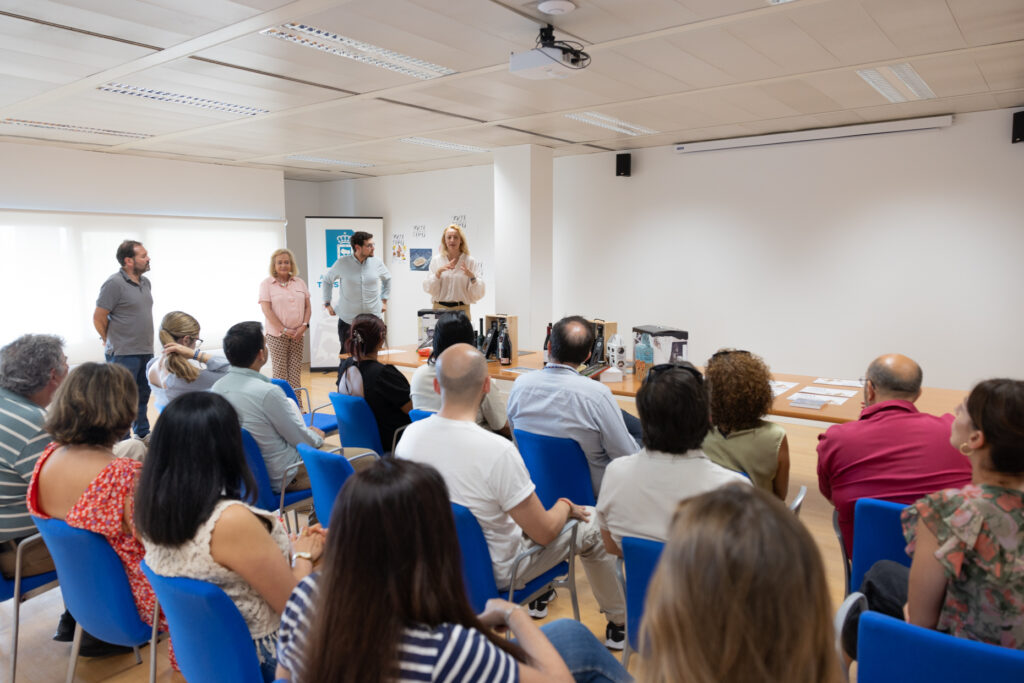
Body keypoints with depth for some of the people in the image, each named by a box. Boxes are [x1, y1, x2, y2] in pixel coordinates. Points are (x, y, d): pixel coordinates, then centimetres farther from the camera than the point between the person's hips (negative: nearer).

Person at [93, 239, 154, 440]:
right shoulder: (114, 283, -14)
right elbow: (98, 318, -11)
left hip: (145, 351, 8)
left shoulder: (145, 282, 11)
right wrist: (113, 343, -1)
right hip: (123, 354, -8)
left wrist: (145, 343, 17)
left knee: (142, 395, 18)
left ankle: (143, 435, 31)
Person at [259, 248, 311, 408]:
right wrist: (284, 330, -13)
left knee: (295, 371, 5)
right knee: (280, 371, -2)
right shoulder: (267, 284, -1)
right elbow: (267, 309, -9)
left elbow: (307, 306, 10)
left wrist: (304, 326, -6)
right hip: (277, 335, -4)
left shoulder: (299, 283, 11)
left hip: (297, 335, 4)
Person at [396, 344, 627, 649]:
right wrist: (565, 506, -1)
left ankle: (539, 594, 46)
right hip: (496, 572, -6)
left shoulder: (410, 434, -15)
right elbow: (545, 533, -22)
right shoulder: (498, 451, -34)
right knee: (592, 524, 11)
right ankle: (621, 623, 32)